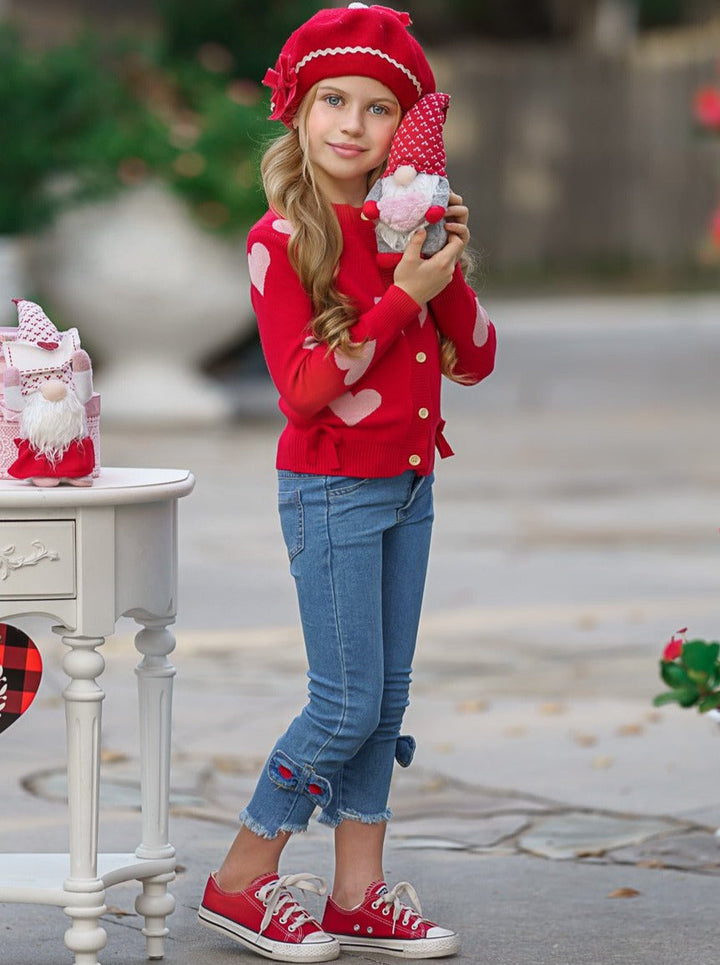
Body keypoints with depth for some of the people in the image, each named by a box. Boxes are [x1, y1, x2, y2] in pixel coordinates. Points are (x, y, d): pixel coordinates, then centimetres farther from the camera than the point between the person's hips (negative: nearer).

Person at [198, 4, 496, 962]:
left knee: (387, 696, 9)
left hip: (408, 487, 7)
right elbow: (305, 387, -19)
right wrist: (403, 297, -21)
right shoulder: (283, 240, -11)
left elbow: (475, 360, 7)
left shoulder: (402, 227, 8)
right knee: (347, 702, -6)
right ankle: (243, 880, 7)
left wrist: (450, 269, -9)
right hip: (332, 491, -7)